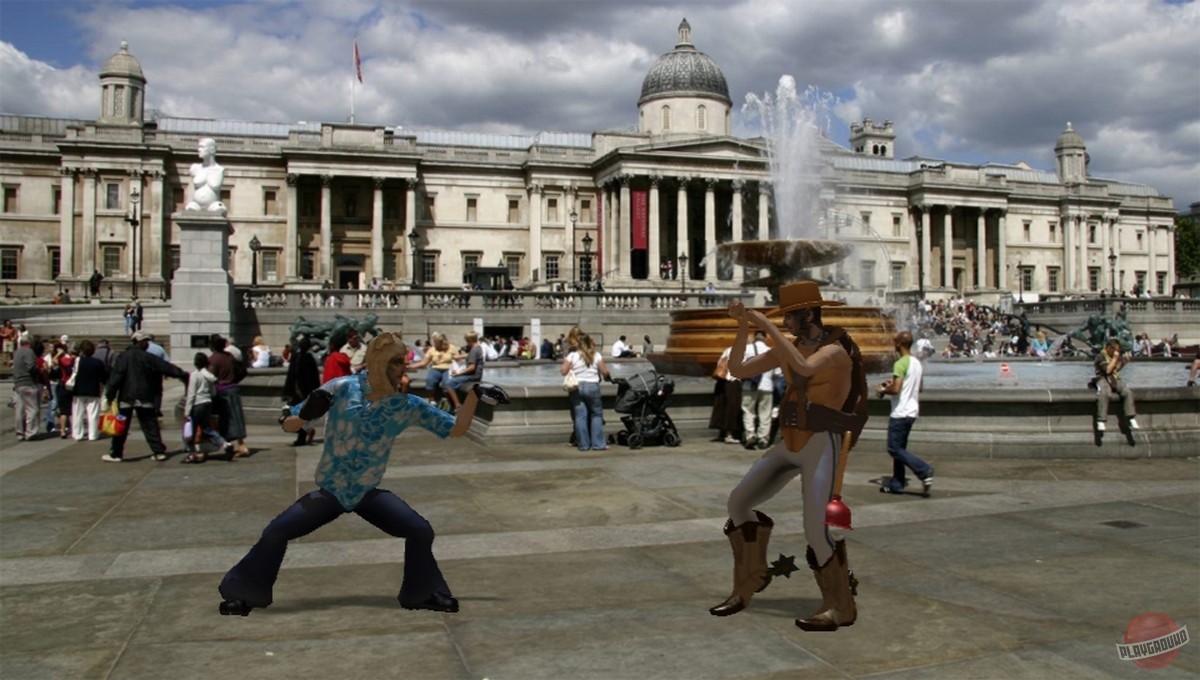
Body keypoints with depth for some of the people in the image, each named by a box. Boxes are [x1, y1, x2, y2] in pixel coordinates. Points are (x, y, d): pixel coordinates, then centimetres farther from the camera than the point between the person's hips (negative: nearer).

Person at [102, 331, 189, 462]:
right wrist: (183, 374, 10)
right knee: (150, 425, 6)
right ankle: (159, 452, 3)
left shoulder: (123, 357, -4)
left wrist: (110, 395, -7)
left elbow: (116, 376, -9)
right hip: (145, 397, 1)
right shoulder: (148, 357, -2)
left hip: (126, 397, -1)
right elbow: (166, 367, 1)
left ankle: (115, 454, 9)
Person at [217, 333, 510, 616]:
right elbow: (288, 425, -6)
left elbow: (456, 429, -6)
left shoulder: (408, 405, -6)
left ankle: (421, 594, 9)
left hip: (368, 494, 1)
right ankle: (244, 594, 12)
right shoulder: (342, 388, -12)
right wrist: (305, 414, -29)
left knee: (420, 531, -14)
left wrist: (475, 393, -19)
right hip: (329, 490, -1)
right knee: (275, 533, -14)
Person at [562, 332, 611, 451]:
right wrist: (608, 377, 21)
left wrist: (564, 362, 15)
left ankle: (583, 444, 4)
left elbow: (563, 371, -4)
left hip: (576, 387, 0)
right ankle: (598, 444, 6)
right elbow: (605, 372, 0)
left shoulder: (572, 355, -1)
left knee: (580, 416, 2)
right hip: (592, 386, 0)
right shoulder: (596, 355, 3)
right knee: (596, 415, 8)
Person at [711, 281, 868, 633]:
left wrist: (767, 326, -28)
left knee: (816, 528, -15)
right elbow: (737, 370, 8)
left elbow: (805, 368, -33)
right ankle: (751, 577, 17)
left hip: (822, 445, -7)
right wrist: (744, 326, -4)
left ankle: (841, 607, 2)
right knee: (738, 501, 2)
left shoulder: (835, 350, -10)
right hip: (791, 444, 7)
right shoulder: (788, 349, 11)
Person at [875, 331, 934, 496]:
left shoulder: (901, 364, -17)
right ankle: (896, 483, 17)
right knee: (899, 447, 14)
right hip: (912, 411, 9)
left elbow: (895, 389, -24)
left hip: (900, 413, -9)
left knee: (895, 448, -5)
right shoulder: (917, 363, 12)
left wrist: (883, 390, -4)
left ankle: (924, 471, -14)